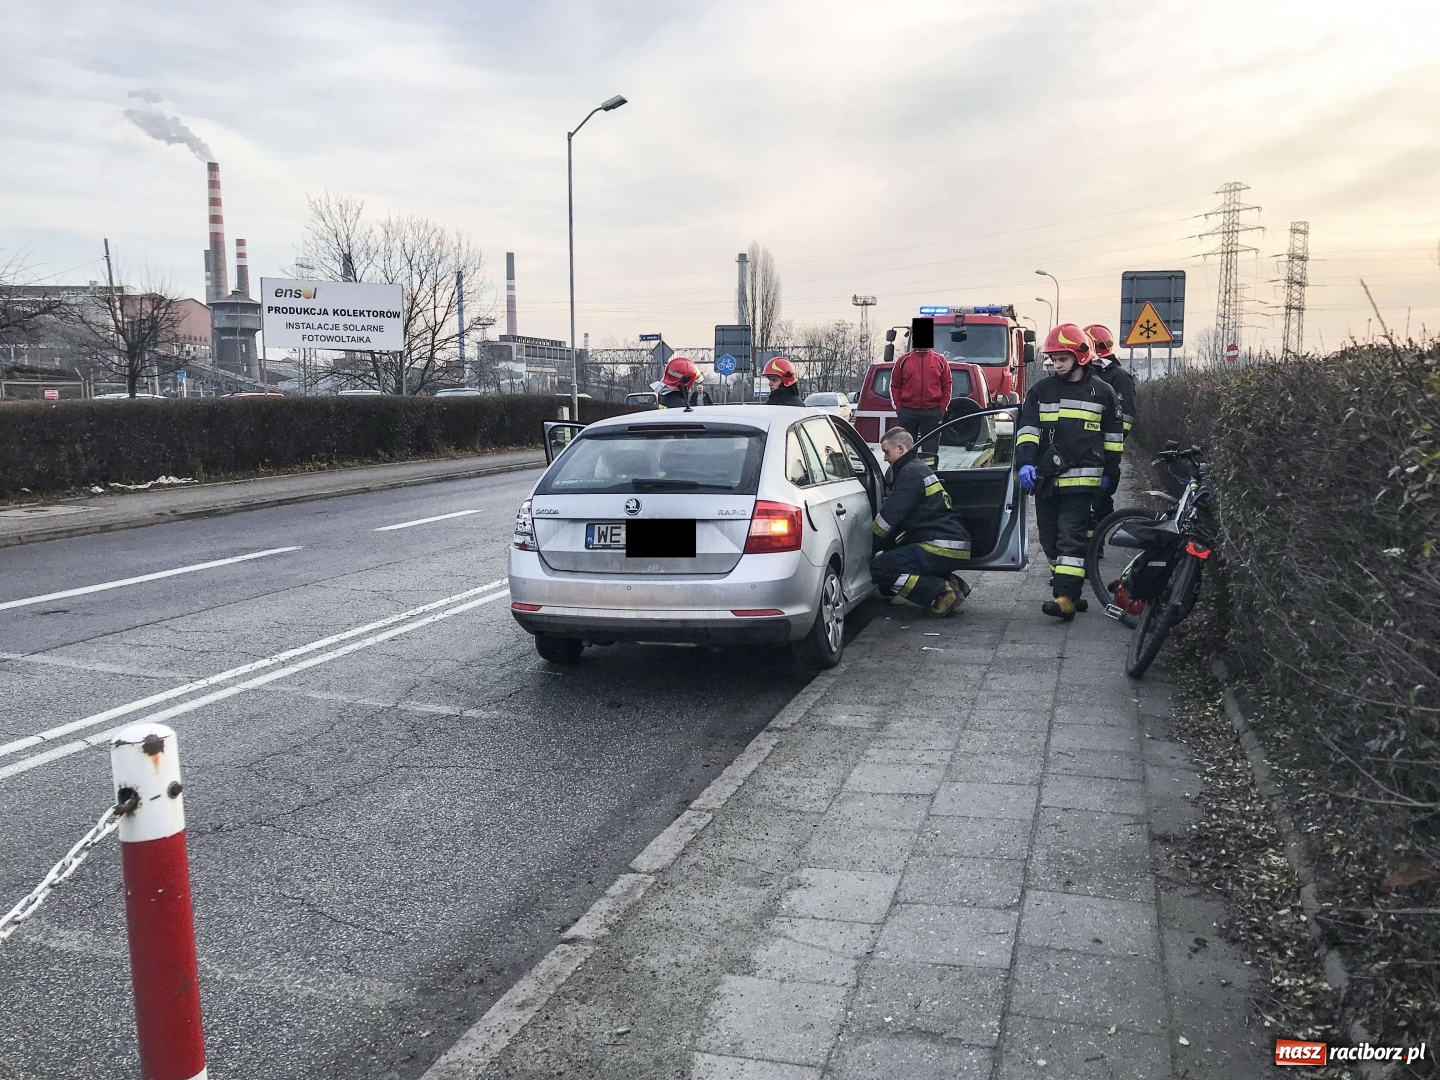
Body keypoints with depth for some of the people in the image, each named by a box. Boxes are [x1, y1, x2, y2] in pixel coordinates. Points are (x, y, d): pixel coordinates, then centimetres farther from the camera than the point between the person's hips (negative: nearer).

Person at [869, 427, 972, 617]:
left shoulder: (911, 473, -9)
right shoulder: (920, 469, 23)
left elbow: (889, 515, -14)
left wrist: (872, 543, 1)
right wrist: (882, 545, 23)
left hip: (942, 547, -10)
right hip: (955, 545, 10)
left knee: (879, 567, -14)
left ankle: (942, 593, -15)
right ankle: (951, 581, 11)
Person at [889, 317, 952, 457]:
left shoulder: (940, 360, 7)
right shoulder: (903, 361, 6)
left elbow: (947, 387, 6)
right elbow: (894, 386, 5)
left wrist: (941, 411, -2)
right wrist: (899, 410, -2)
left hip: (932, 413, 0)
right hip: (907, 413, 0)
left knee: (930, 451, 5)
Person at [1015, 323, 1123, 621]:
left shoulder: (1102, 392, 4)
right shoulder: (1041, 390, 7)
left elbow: (1113, 434, 12)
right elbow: (1028, 428, 0)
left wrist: (1110, 472, 12)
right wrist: (1025, 462, -15)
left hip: (1081, 477, -4)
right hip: (1045, 476, 4)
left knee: (1071, 535, -12)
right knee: (1050, 538, 7)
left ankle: (1066, 597, -16)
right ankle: (1068, 585, 19)